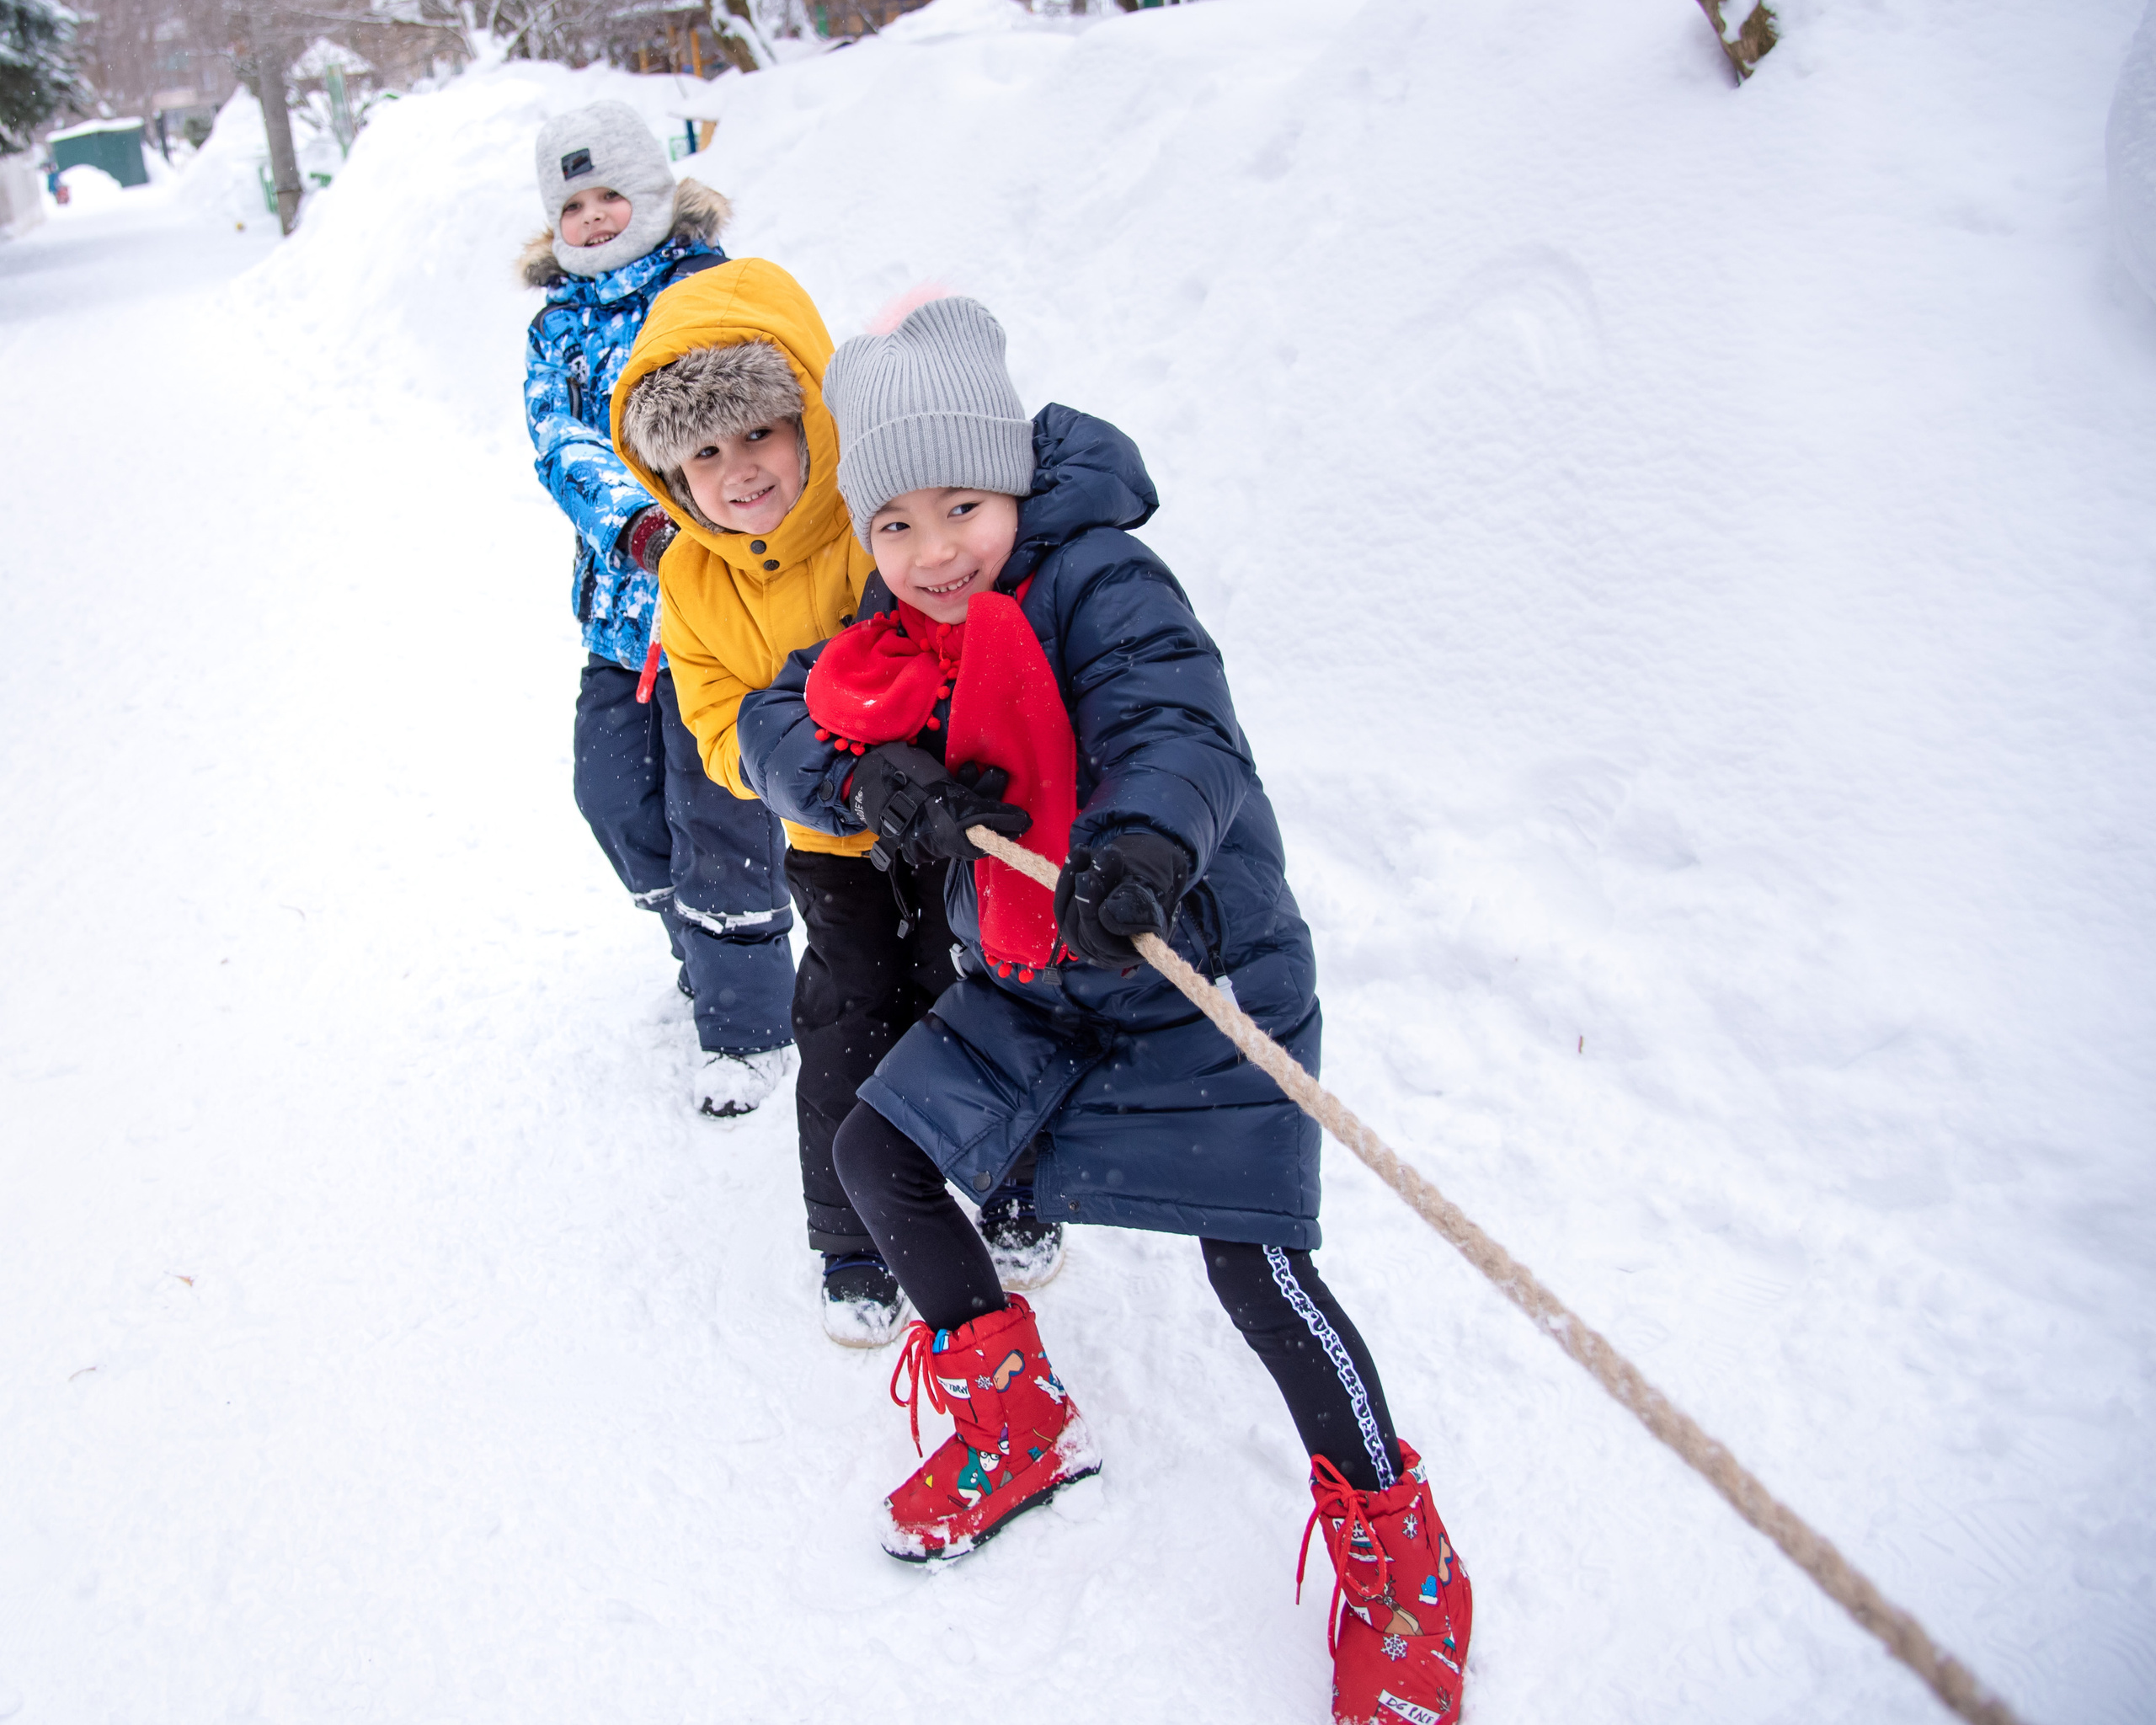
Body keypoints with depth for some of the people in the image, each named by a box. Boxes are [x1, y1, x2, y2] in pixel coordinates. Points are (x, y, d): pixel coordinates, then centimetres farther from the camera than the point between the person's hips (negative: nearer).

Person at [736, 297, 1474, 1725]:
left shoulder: (1101, 580, -18)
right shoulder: (900, 629, 3)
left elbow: (1176, 721, -33)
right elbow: (778, 725, 0)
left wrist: (1141, 842, -55)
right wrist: (873, 772, -22)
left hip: (1197, 973, -7)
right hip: (1029, 988, 8)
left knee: (1257, 1264, -14)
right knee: (874, 1152, 8)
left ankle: (1398, 1559, 12)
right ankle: (1019, 1426, 28)